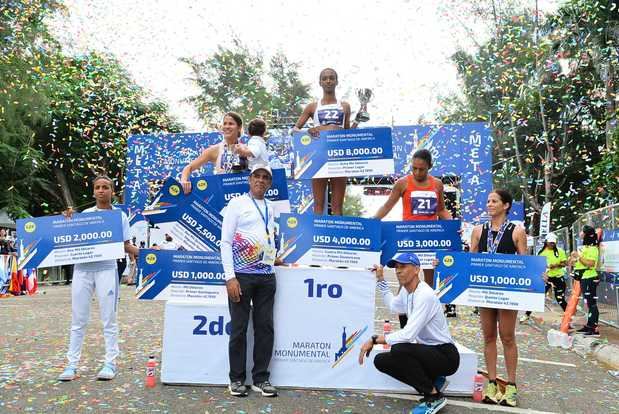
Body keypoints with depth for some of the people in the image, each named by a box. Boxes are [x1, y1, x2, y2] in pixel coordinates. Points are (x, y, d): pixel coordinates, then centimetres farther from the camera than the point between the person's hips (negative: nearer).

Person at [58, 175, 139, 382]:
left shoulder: (120, 215, 7)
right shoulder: (83, 214, 12)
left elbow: (126, 245, 6)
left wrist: (142, 252, -11)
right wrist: (68, 222, -2)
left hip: (106, 269, -2)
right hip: (82, 268, 2)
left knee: (108, 318, 1)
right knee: (78, 319, 7)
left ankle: (110, 363, 9)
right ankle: (72, 364, 14)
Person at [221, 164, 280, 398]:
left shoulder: (270, 207, 14)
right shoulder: (237, 204, -2)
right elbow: (226, 242, -6)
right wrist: (230, 277, -12)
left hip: (267, 276, 5)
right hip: (242, 275, -5)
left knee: (265, 327, 7)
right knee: (239, 328, 3)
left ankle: (261, 378, 18)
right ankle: (237, 379, 16)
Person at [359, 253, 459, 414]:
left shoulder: (425, 295, -24)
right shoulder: (406, 291, 4)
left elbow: (408, 334, -31)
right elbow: (393, 305, 29)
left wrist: (374, 340, -25)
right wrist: (380, 280, 27)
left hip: (446, 356, -9)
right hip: (427, 352, 9)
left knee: (399, 349, -32)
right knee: (381, 361, 0)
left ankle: (434, 396, -12)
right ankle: (433, 382, 9)